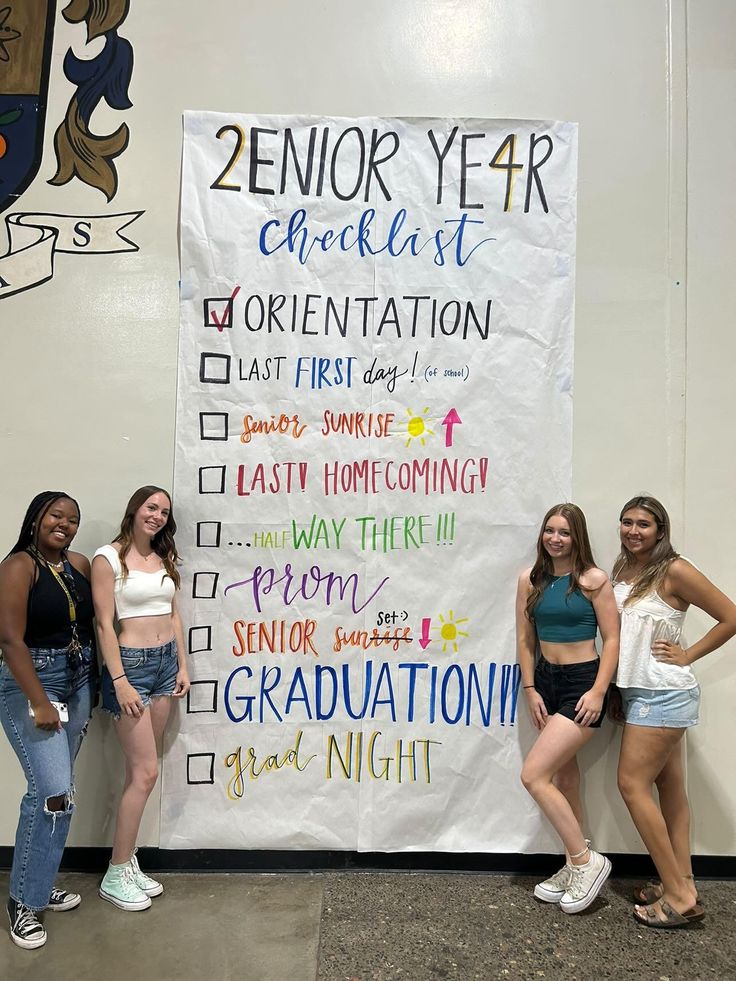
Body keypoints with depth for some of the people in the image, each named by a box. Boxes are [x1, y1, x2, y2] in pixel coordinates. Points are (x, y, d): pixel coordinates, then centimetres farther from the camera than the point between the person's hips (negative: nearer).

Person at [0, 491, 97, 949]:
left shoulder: (80, 564, 4)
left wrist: (97, 682, 8)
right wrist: (40, 703, -21)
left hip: (79, 682, 6)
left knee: (54, 789, 14)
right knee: (56, 792, -10)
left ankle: (39, 882, 31)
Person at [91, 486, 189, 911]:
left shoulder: (164, 558, 10)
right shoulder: (108, 558, -9)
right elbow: (105, 623, -12)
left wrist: (183, 666, 9)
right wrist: (119, 681, -16)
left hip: (166, 660, 6)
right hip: (130, 663, -6)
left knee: (139, 769, 11)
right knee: (146, 772, -5)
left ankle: (128, 862, 23)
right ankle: (116, 875, 11)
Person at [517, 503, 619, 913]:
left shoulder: (594, 580, -9)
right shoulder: (531, 579, 4)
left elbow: (612, 639, -9)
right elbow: (525, 639, 7)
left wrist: (598, 691, -15)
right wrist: (531, 690, 2)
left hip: (583, 683, -6)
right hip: (545, 681, 6)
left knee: (533, 775, -12)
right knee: (563, 778, 15)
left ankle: (586, 861, 6)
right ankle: (576, 865, 31)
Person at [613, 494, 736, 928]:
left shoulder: (674, 571, -13)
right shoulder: (622, 570, 8)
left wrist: (687, 656, -9)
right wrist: (619, 689, 12)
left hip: (664, 693, -8)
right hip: (639, 691, 8)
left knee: (632, 783, -6)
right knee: (670, 787, 12)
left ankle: (678, 895, 4)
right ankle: (684, 885, 22)